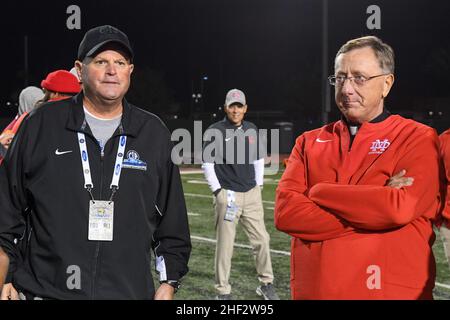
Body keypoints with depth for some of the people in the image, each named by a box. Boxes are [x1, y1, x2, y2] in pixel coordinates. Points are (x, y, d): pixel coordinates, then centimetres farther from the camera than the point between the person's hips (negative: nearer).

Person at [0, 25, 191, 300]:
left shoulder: (154, 133, 7)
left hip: (131, 291, 2)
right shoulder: (41, 124, 2)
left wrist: (169, 281, 8)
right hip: (43, 290, -1)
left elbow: (172, 221, 12)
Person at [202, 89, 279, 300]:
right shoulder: (215, 131, -4)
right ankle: (223, 291, 8)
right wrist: (218, 192, -9)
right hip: (227, 195, -4)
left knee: (261, 240, 4)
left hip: (252, 195, 5)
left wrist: (258, 186, 13)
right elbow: (207, 164, -4)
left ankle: (266, 284, 18)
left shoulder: (252, 130, 11)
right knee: (225, 245, -2)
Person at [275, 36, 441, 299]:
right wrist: (377, 203, -13)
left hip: (392, 291, -3)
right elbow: (285, 212, -6)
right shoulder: (309, 142, 8)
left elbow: (400, 207, -19)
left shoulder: (418, 139, -3)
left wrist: (319, 192, -8)